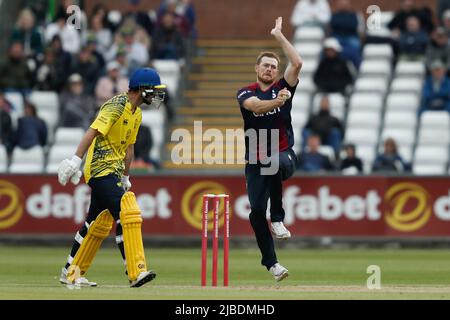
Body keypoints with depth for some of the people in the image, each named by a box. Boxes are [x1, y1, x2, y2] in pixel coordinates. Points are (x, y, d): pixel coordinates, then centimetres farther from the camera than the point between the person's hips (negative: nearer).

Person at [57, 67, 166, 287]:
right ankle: (136, 272, -23)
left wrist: (125, 177, 25)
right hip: (100, 168, -10)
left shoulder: (136, 113, 14)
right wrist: (76, 160, -32)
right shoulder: (116, 106, -16)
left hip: (112, 170, 10)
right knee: (125, 215, -19)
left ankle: (71, 273, 24)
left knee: (99, 222, 14)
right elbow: (93, 131, -25)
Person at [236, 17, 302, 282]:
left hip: (283, 154, -1)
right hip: (255, 160, 1)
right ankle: (271, 262, 5)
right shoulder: (246, 93, 6)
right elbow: (256, 105, -17)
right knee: (257, 211, -7)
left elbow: (297, 63, -7)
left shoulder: (283, 88, 8)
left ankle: (278, 219, -24)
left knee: (275, 164, -39)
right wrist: (277, 101, -35)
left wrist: (279, 36, -4)